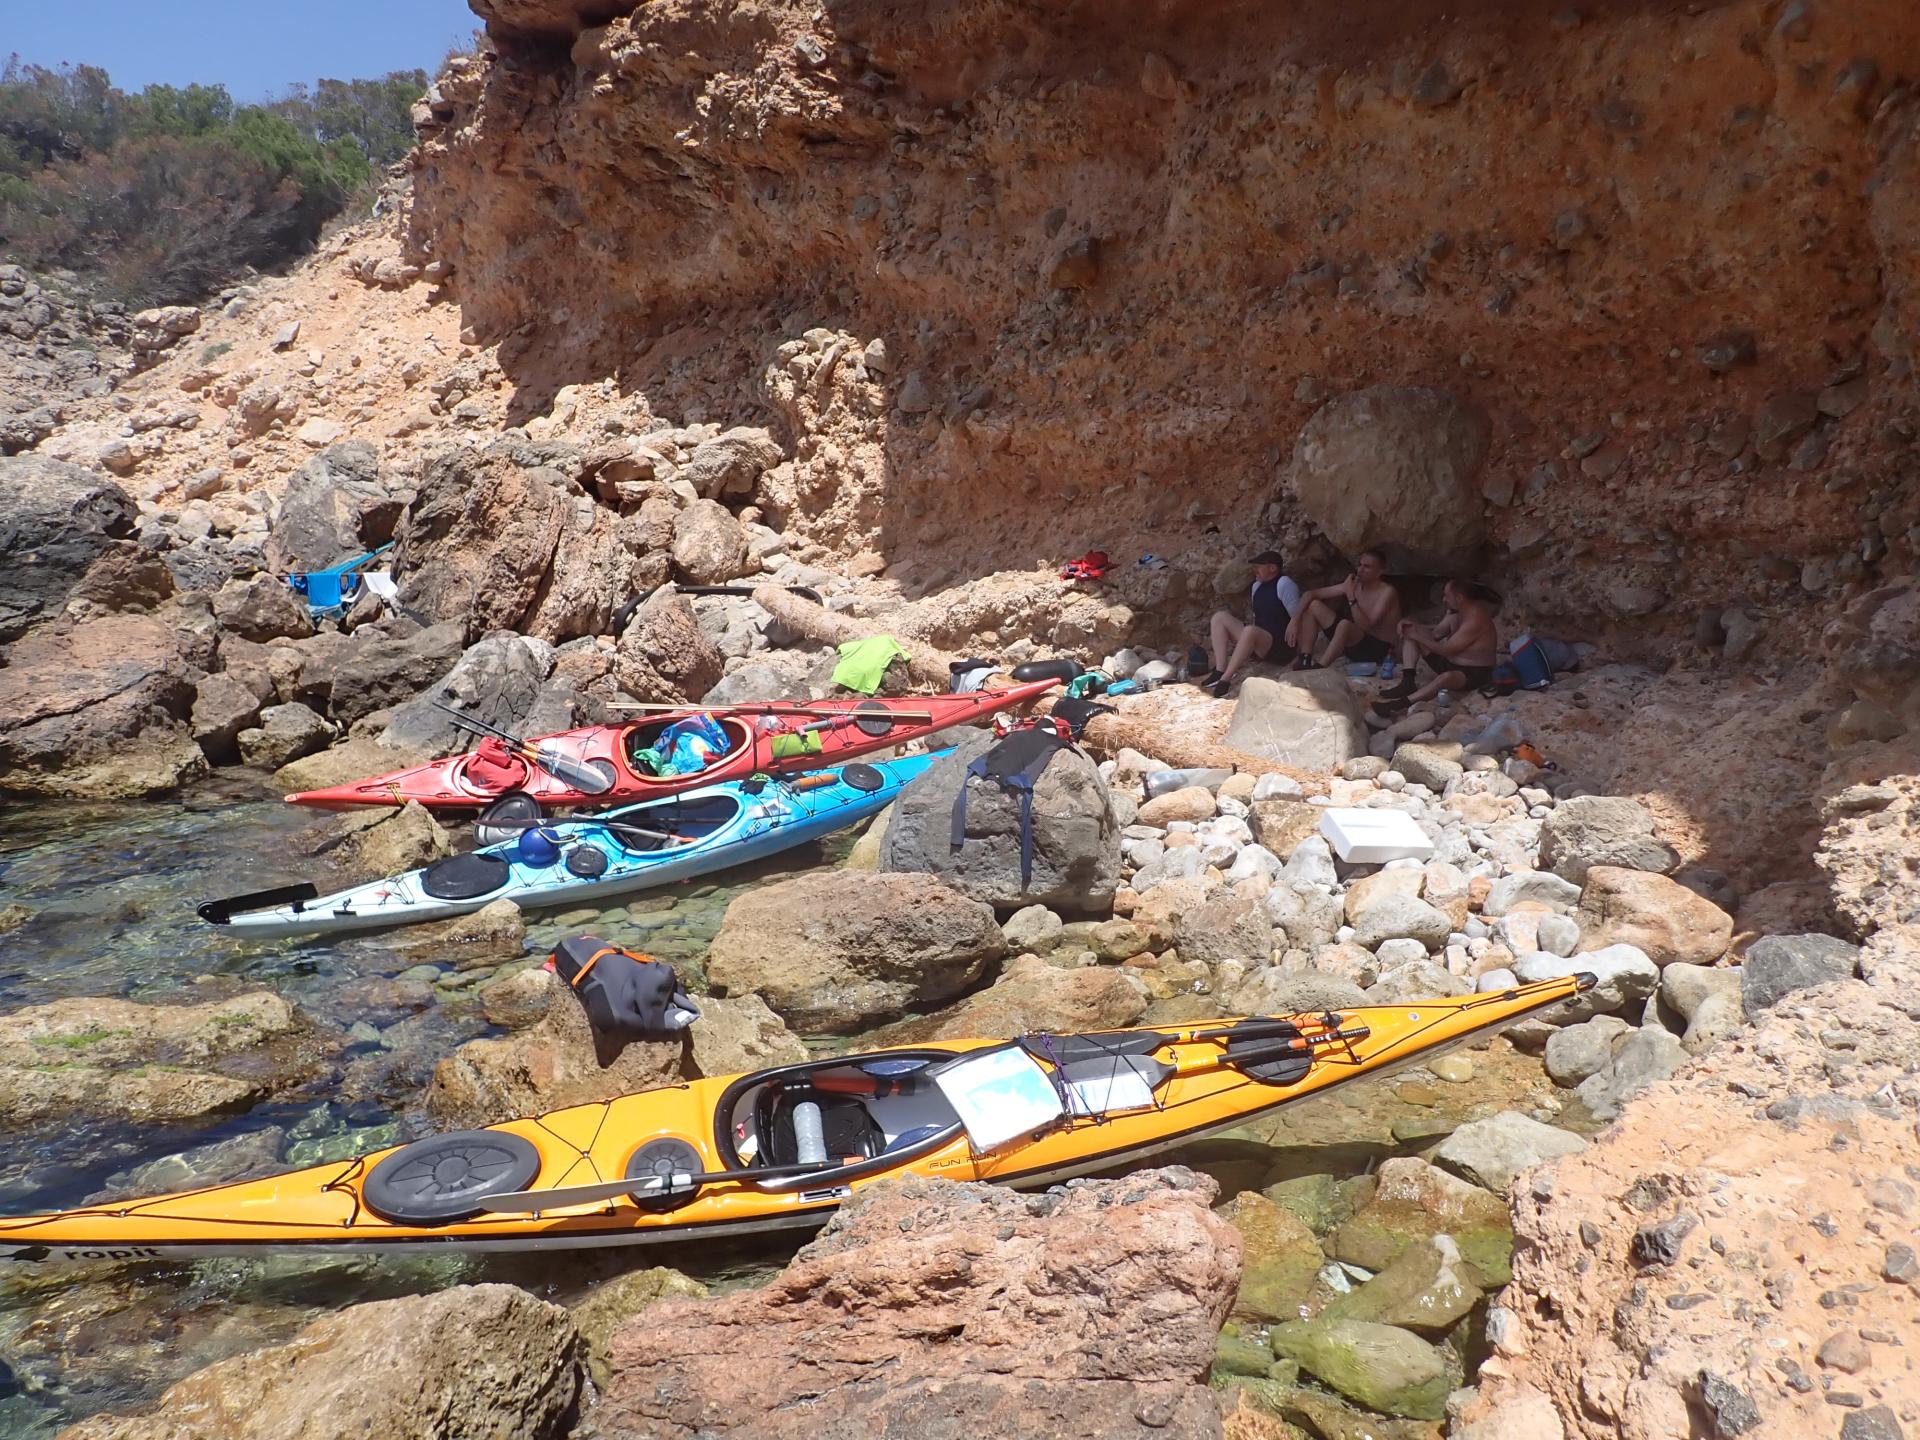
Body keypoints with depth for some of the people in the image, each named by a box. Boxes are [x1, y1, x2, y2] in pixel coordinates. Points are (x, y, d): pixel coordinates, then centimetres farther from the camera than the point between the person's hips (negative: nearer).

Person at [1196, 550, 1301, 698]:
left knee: (1250, 631, -39)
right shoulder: (1257, 586, 15)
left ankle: (1225, 679, -35)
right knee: (1220, 617, -2)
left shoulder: (1284, 584, -10)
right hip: (1258, 646, 9)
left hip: (1280, 646, -9)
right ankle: (1220, 670, -19)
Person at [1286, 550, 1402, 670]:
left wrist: (1351, 597, -26)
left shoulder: (1387, 592, -16)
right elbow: (1310, 594, 2)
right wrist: (1295, 620, -11)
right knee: (1313, 605, -3)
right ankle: (1305, 661, -16)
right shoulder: (1353, 585, 2)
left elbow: (1366, 626, -25)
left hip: (1379, 649, -7)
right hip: (1353, 644, 7)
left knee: (1345, 624, -37)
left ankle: (1317, 670, -39)